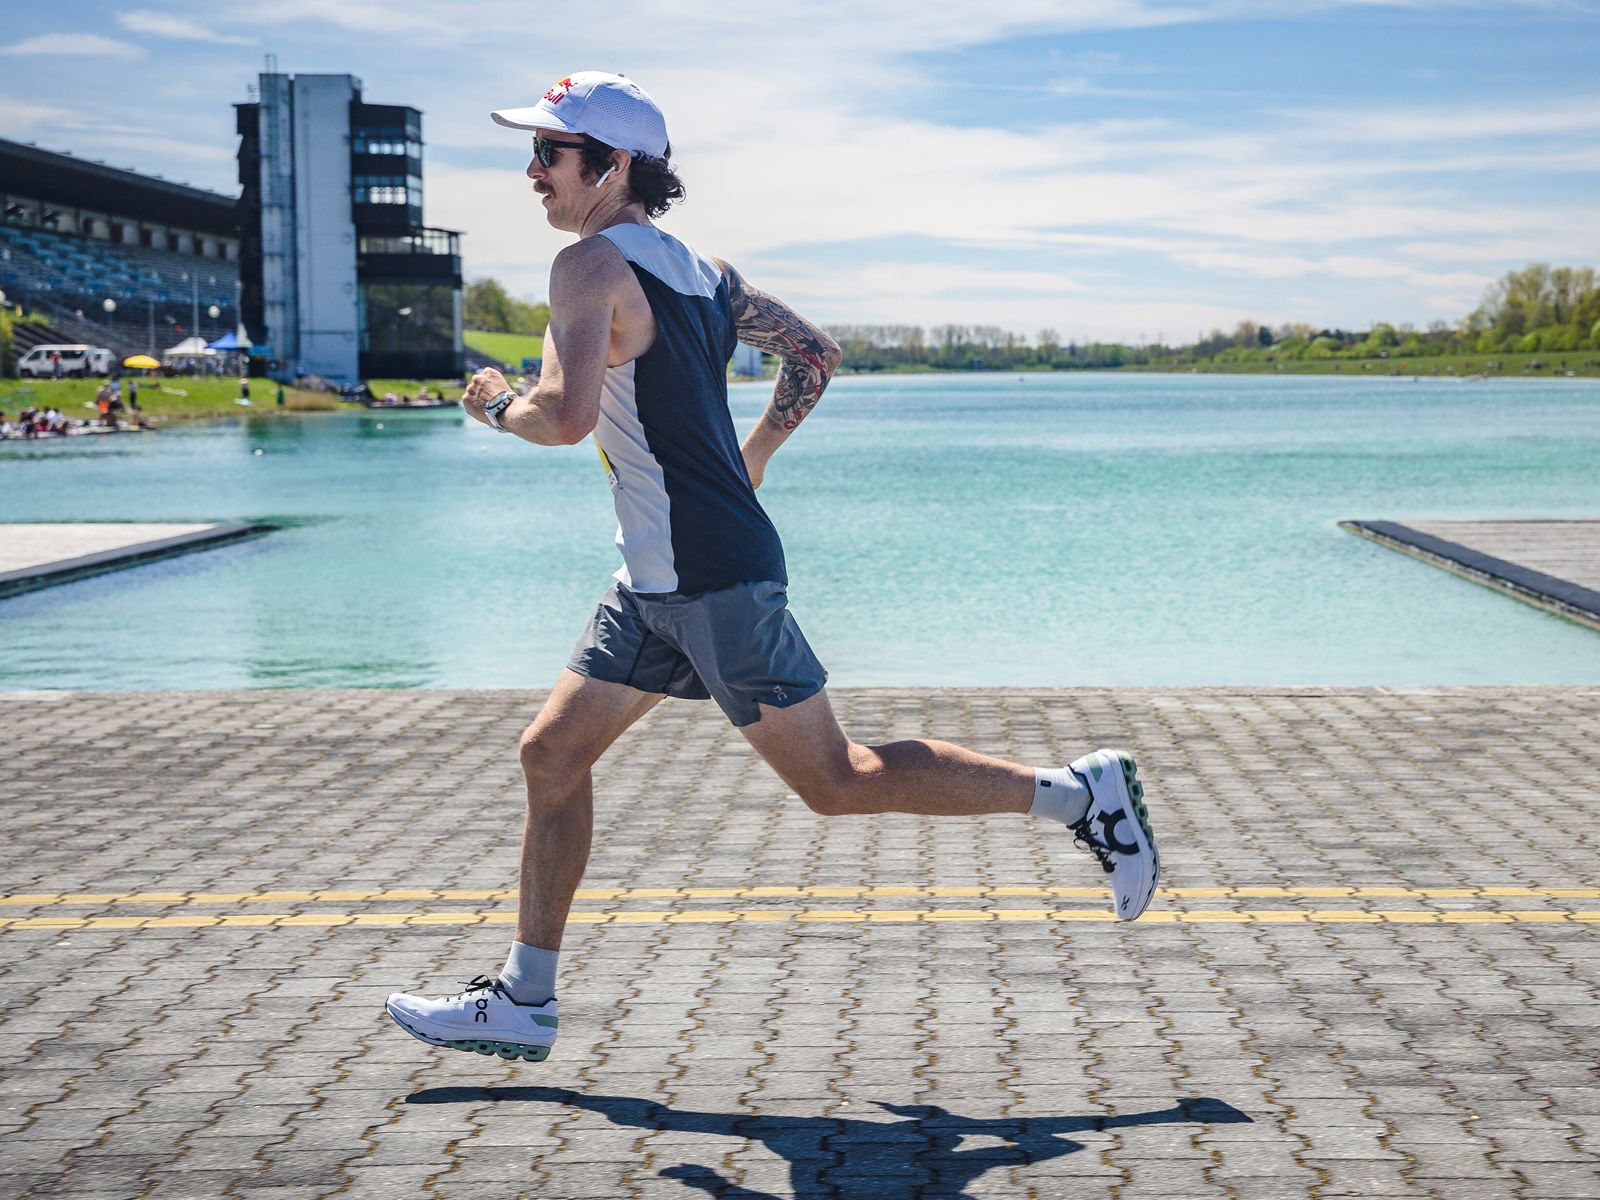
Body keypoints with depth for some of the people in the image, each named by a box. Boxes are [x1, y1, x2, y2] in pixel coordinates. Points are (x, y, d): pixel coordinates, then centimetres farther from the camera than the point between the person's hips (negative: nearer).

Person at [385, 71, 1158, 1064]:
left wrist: (502, 407, -6)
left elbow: (568, 415, -27)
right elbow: (815, 356, 21)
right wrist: (747, 462, 24)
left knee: (834, 780, -3)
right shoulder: (699, 267, 14)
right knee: (553, 752, 11)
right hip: (659, 582, 10)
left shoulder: (592, 265, -13)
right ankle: (524, 1002, 15)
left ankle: (1078, 793, 4)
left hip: (714, 580, -10)